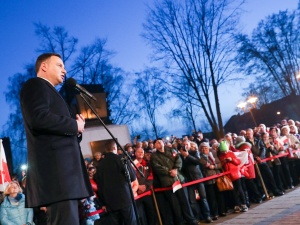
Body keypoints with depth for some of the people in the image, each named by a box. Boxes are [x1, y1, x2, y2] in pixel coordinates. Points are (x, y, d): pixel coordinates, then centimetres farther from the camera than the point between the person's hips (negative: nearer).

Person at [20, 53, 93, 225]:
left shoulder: (49, 92, 30)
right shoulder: (35, 85, 1)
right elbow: (39, 118, -18)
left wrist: (76, 130, 9)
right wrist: (75, 125, -7)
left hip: (63, 166, 10)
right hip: (56, 166, -10)